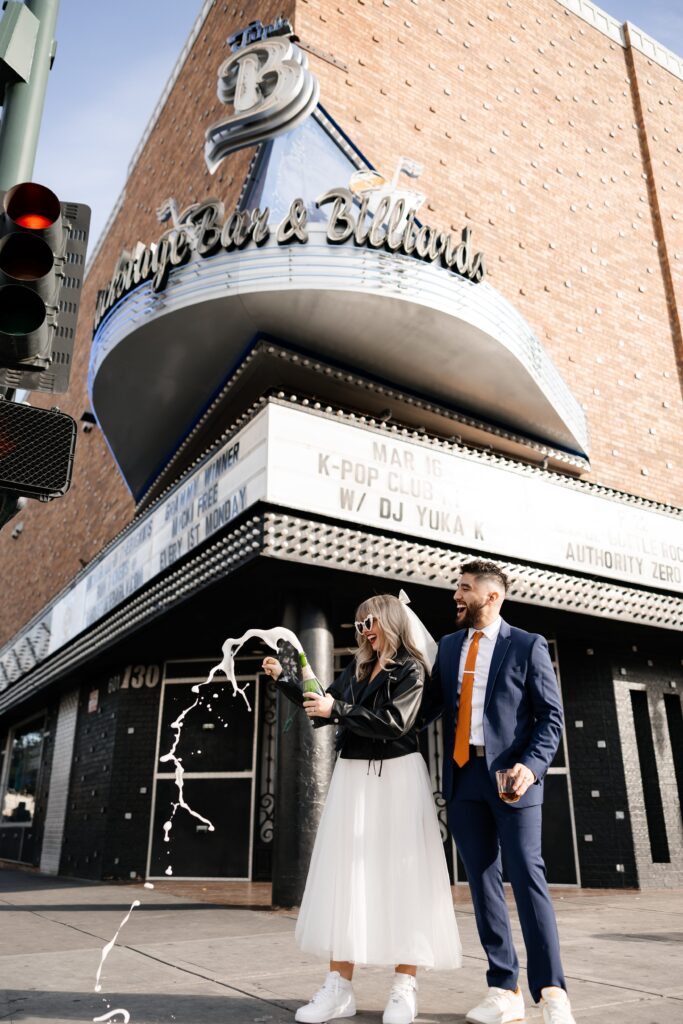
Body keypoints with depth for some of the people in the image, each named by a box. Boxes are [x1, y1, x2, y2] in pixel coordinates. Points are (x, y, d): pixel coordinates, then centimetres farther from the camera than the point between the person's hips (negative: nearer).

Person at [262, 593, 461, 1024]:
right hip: (353, 777, 6)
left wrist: (337, 709, -22)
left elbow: (393, 723, -18)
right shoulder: (356, 668, 12)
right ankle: (340, 988, 11)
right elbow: (322, 711, 16)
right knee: (345, 875, 5)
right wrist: (283, 676, 11)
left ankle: (405, 989, 9)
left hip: (396, 778, -6)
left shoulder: (411, 668, -6)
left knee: (400, 876, -1)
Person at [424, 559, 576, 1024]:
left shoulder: (528, 646, -2)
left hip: (511, 775, -5)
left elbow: (551, 715, -4)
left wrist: (532, 765, -17)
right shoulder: (449, 645, 13)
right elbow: (432, 704, 16)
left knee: (527, 876, -6)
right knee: (482, 880, 8)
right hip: (464, 776, 5)